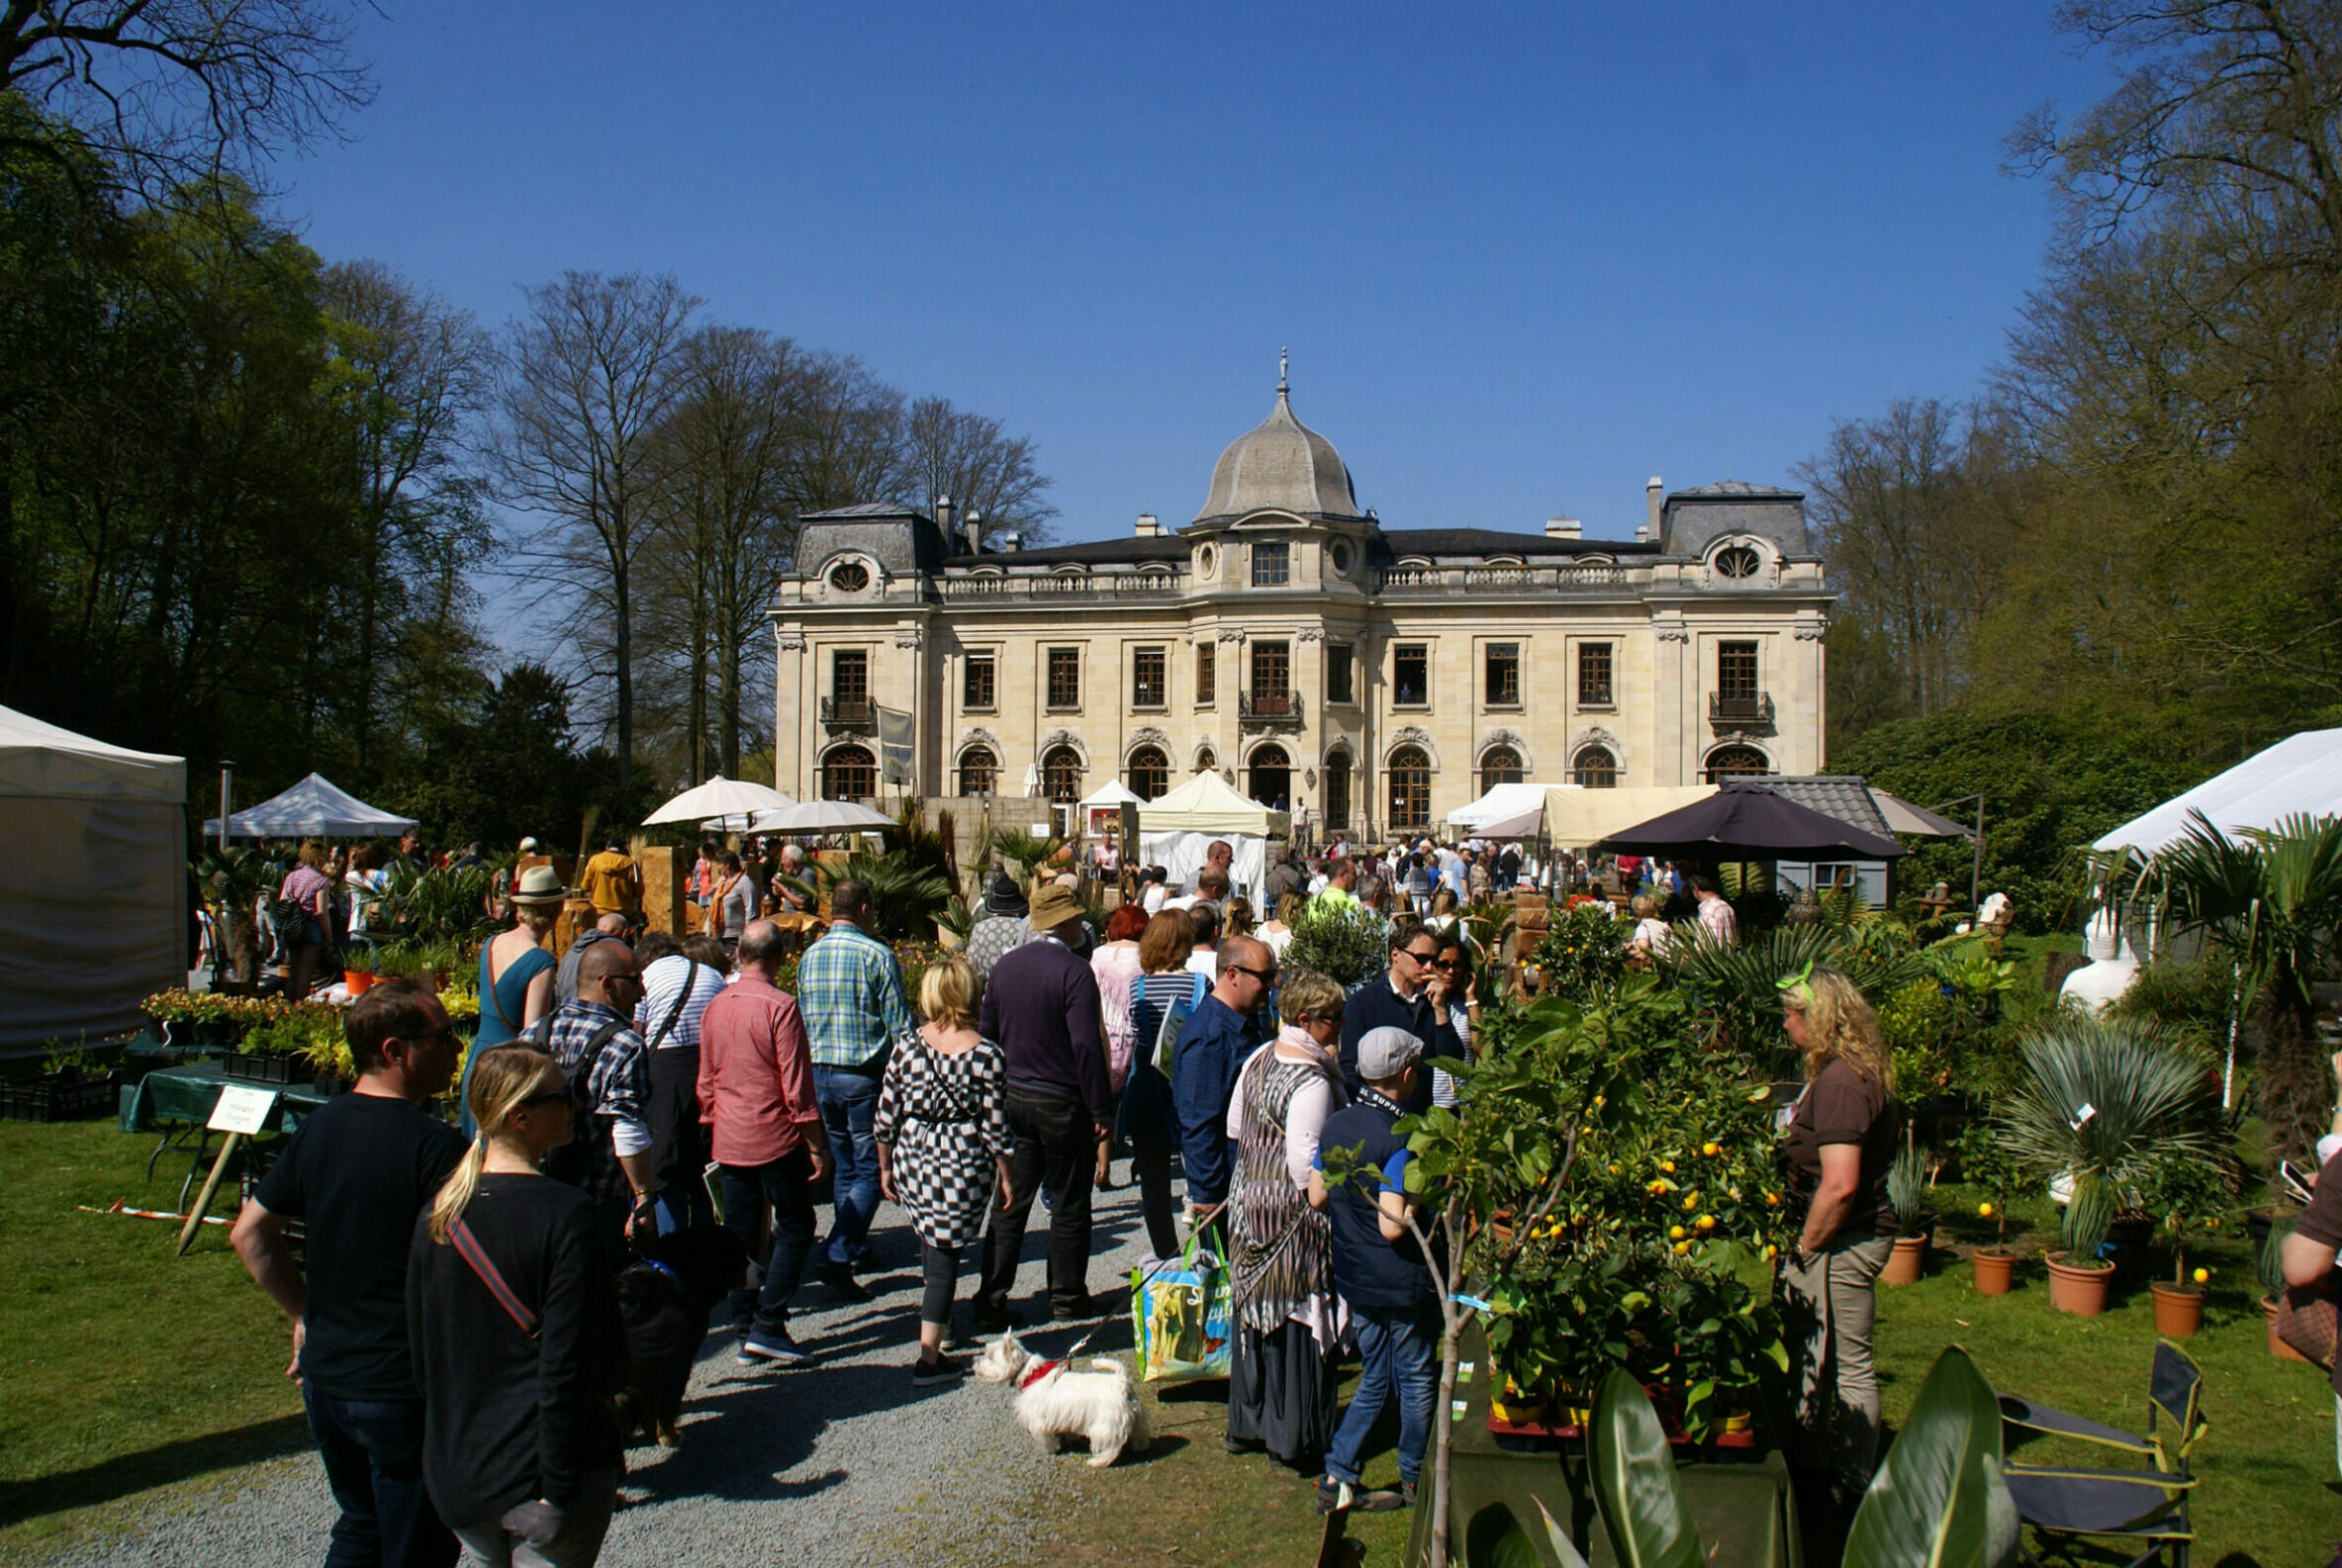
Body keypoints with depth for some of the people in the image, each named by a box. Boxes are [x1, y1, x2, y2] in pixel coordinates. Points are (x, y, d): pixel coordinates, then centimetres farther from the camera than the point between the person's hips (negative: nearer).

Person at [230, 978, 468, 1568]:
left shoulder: (319, 1126, 2)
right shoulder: (432, 1142, -21)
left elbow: (249, 1234, 10)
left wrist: (304, 1313, 16)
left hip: (324, 1379, 7)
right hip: (403, 1388, -7)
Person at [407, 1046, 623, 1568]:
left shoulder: (438, 1214, 0)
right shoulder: (565, 1213, -18)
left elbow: (422, 1353, 8)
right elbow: (565, 1364, -19)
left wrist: (450, 1444, 19)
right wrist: (561, 1490, -14)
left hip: (455, 1476, 6)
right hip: (540, 1467, -6)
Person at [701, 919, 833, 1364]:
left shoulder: (715, 1007, 5)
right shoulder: (780, 1006, -14)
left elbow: (706, 1082, 12)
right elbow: (796, 1086, -14)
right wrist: (817, 1146, -9)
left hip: (728, 1141, 6)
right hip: (775, 1140, -6)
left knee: (741, 1234, 11)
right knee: (795, 1228, 4)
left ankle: (745, 1330, 15)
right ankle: (768, 1326, -2)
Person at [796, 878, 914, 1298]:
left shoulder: (809, 956, 7)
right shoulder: (876, 955, -11)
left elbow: (802, 1021, 15)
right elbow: (900, 1026, -11)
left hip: (820, 1074, 6)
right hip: (865, 1075, -6)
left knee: (845, 1166, 19)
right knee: (870, 1170, -1)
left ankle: (854, 1247, 29)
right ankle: (838, 1258, -12)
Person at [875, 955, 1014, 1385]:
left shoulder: (908, 1045, -4)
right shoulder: (986, 1055, -12)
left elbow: (886, 1115, 1)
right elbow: (996, 1127, -8)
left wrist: (885, 1167, 14)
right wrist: (1005, 1178, 4)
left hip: (912, 1157, 3)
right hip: (963, 1164, -3)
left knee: (929, 1242, 25)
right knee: (945, 1253, 3)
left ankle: (940, 1320, 43)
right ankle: (929, 1358, 5)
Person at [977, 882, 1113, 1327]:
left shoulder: (1006, 965, 5)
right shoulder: (1073, 970, -15)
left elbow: (986, 1033, 10)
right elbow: (1086, 1045, -20)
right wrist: (1100, 1111, -14)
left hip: (1012, 1098, 6)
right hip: (1062, 1103, -5)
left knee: (1008, 1204, 10)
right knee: (1069, 1205, 8)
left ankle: (992, 1302, 9)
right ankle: (1068, 1298, 18)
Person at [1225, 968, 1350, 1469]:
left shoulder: (1259, 1059, 4)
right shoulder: (1312, 1082, -23)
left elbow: (1233, 1129, 14)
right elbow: (1307, 1166, -26)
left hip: (1249, 1205, 9)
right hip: (1295, 1219, -9)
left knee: (1256, 1315, 19)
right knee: (1298, 1324, 4)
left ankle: (1247, 1423, 31)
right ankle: (1294, 1437, 15)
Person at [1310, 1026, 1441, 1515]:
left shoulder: (1335, 1125, -1)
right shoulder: (1398, 1139, -22)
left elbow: (1317, 1196, 8)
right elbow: (1392, 1226, -26)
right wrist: (1422, 1201, -11)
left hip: (1353, 1278, 7)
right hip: (1402, 1283, -6)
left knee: (1375, 1379, 18)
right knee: (1417, 1382, 13)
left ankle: (1337, 1477, 13)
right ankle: (1416, 1482, 27)